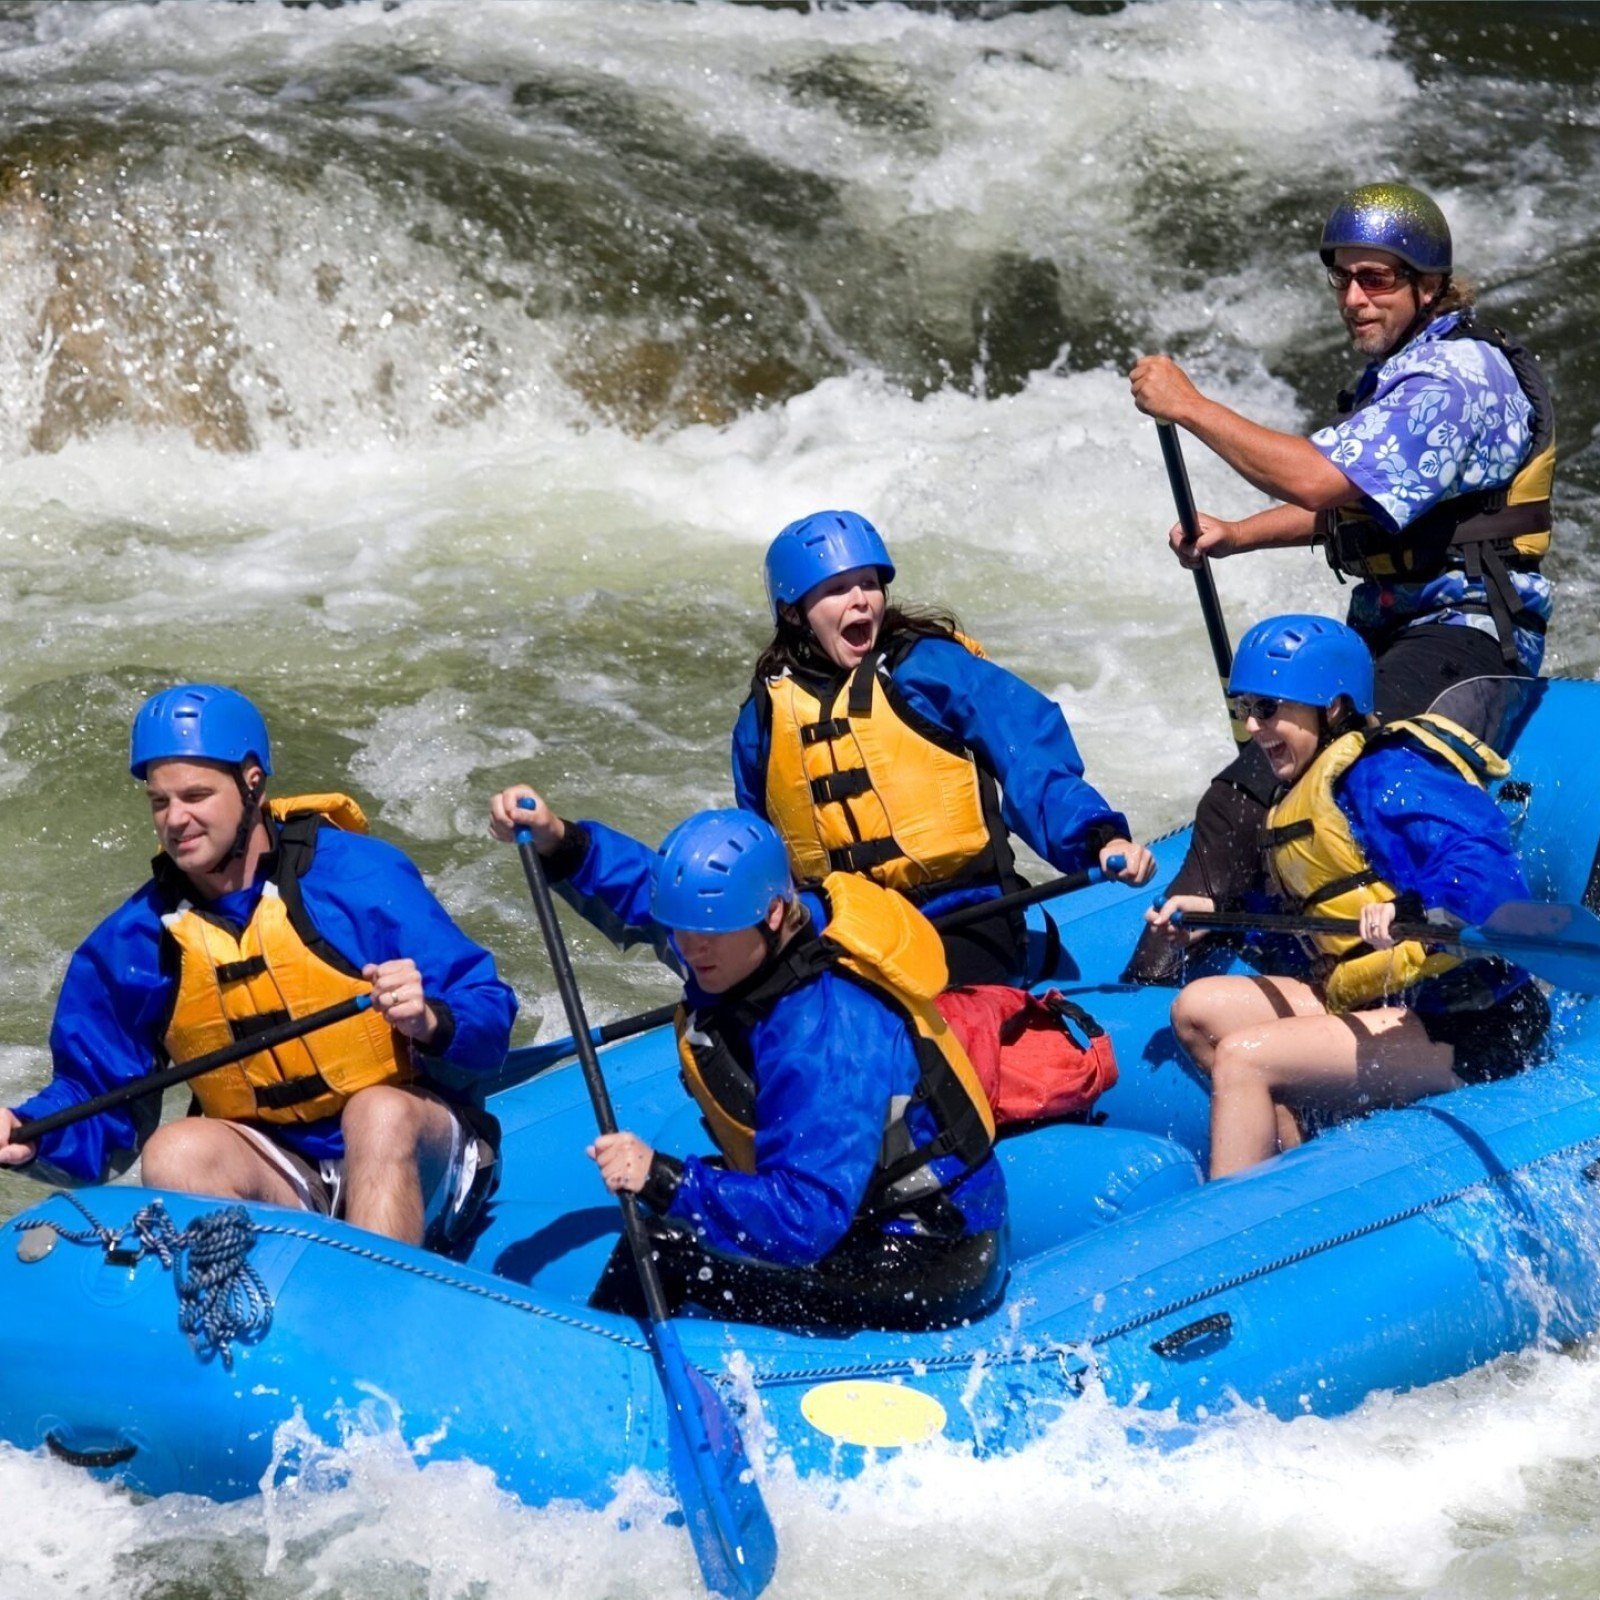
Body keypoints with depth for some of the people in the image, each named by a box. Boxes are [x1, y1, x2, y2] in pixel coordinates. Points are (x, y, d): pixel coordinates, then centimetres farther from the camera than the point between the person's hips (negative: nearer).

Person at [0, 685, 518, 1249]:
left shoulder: (361, 876, -10)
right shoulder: (132, 942, 1)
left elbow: (489, 1020, -10)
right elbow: (93, 1090, 7)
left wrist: (430, 1021, -32)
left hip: (417, 1148, -3)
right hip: (279, 1178, 3)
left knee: (378, 1112, -35)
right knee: (176, 1154, -26)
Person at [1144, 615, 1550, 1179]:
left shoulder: (1383, 774, -15)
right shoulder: (1308, 789, 16)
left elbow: (1479, 857, -31)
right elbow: (1309, 917, 29)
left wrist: (1415, 911, -47)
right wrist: (1219, 918, 24)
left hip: (1466, 1029, -11)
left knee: (1241, 1058, -21)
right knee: (1198, 1010, 10)